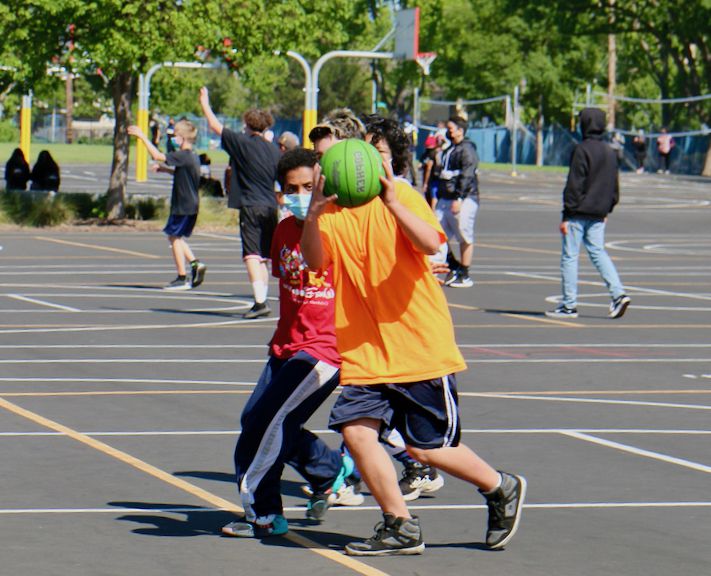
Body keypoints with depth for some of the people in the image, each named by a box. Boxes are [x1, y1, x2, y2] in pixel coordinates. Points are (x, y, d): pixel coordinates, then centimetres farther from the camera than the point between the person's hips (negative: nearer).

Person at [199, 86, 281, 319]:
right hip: (271, 208, 6)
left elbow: (215, 126, 2)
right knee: (262, 257, 15)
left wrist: (205, 105, 15)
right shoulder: (274, 150, 8)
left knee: (252, 255, -11)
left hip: (251, 206, -6)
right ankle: (261, 299, 19)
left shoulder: (242, 143, -5)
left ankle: (260, 301, -23)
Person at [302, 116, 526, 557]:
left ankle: (502, 489, 25)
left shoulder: (400, 196, -7)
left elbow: (431, 243, -25)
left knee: (426, 448, 1)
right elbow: (315, 260, -13)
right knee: (356, 430, -12)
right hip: (364, 352, 4)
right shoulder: (331, 211, 4)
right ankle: (400, 528, 2)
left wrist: (392, 204, -40)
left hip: (421, 347, -4)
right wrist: (313, 214, -31)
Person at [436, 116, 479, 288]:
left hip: (464, 200, -9)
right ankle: (453, 266, 13)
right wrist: (439, 198, 22)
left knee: (465, 238, -1)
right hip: (445, 199, 9)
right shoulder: (449, 151, 20)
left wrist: (458, 198, -23)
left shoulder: (467, 150, -9)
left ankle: (464, 275, 5)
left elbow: (467, 176, -17)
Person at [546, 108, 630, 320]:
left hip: (579, 212, -7)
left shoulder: (582, 150, -12)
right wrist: (607, 210, 23)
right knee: (598, 252, 13)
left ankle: (569, 305, 0)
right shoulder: (610, 152, 11)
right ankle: (618, 293, -3)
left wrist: (566, 215, -12)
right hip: (599, 215, 7)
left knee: (569, 255, -1)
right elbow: (615, 185, 17)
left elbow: (574, 185, -14)